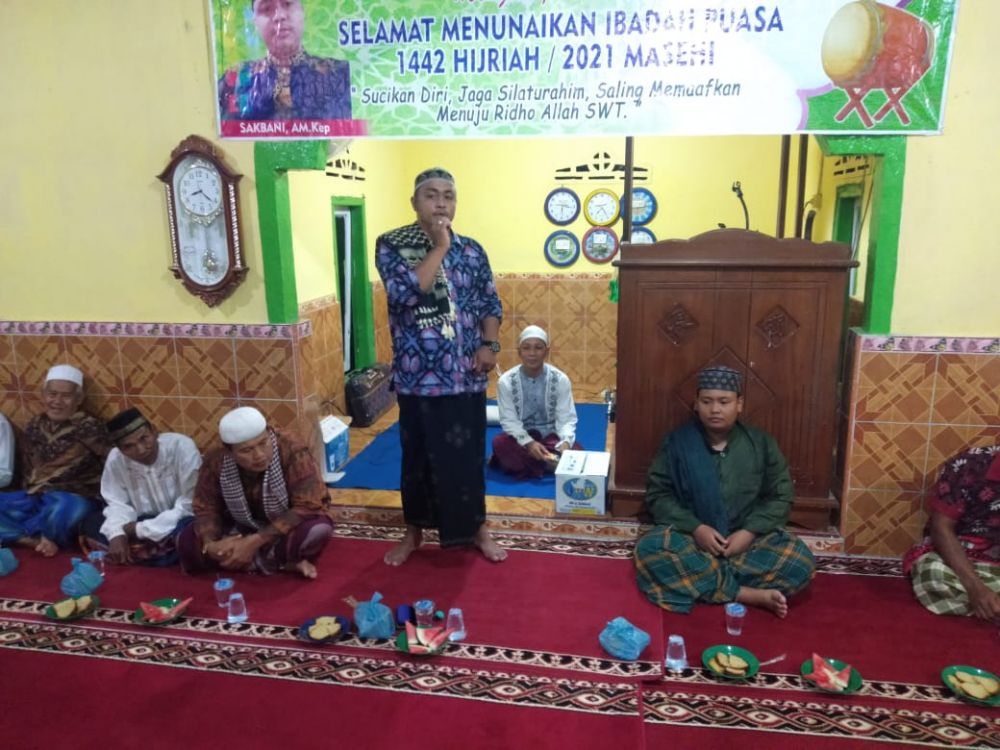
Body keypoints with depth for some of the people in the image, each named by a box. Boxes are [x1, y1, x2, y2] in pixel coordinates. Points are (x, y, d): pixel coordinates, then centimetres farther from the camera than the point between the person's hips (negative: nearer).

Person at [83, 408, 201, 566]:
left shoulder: (182, 447, -23)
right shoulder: (115, 459, -9)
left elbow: (189, 508, -24)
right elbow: (118, 504, -4)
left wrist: (140, 529, -22)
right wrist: (117, 534, -25)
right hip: (145, 520, 5)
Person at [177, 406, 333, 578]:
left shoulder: (292, 448, -30)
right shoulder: (216, 461, -18)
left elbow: (307, 506, -31)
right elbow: (206, 508, -7)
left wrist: (254, 542, -32)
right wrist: (210, 544, -29)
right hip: (243, 529, 4)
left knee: (318, 530, -35)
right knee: (187, 542, -16)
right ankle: (283, 561, -14)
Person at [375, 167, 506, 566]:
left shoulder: (472, 250, 5)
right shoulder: (391, 245, -3)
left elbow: (490, 304, 10)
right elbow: (405, 292, -20)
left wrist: (489, 344, -6)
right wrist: (439, 248, -16)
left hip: (465, 373, 2)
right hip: (417, 375, -1)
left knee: (468, 453, 11)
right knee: (418, 454, 11)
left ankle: (477, 527, 29)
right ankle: (413, 530, 31)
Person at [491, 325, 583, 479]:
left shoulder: (560, 380, -10)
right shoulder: (506, 381, -11)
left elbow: (566, 418, -11)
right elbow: (509, 420, -13)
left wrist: (566, 442, -32)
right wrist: (528, 443, -29)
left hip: (550, 436, 1)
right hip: (520, 436, -1)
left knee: (576, 451, -28)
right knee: (500, 443, -32)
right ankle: (549, 464, -24)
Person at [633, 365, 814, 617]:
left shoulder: (761, 443, 3)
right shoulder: (677, 442, 0)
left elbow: (780, 497, 3)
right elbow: (658, 495, -1)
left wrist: (750, 532, -14)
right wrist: (695, 527, -17)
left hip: (747, 539, 1)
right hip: (690, 537, 0)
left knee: (800, 560, -26)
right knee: (650, 549, -32)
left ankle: (700, 582, -22)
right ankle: (749, 594, -26)